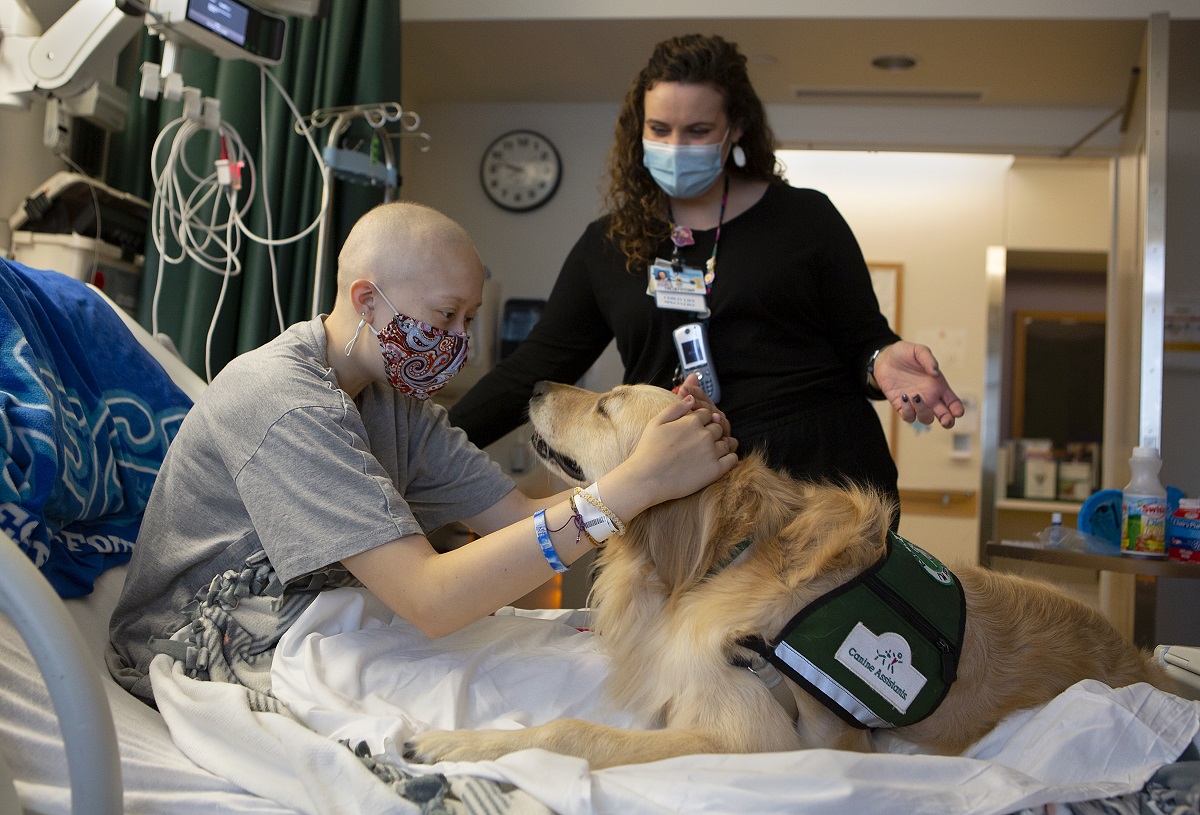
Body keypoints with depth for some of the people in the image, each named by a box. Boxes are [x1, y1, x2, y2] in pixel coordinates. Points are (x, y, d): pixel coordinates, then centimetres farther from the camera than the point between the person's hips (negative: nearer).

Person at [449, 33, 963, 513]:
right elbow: (535, 368, 9)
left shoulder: (805, 218, 3)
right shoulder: (607, 246, 9)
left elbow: (863, 340, 6)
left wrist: (882, 361, -18)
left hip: (825, 470, -1)